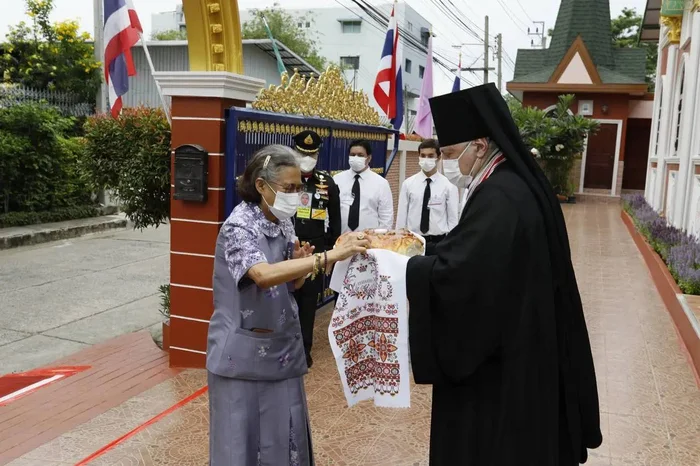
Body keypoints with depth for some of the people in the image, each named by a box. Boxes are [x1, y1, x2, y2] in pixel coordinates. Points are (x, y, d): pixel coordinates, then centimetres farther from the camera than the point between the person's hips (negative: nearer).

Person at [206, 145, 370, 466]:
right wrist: (331, 256, -40)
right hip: (245, 352, -6)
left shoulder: (284, 225, 4)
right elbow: (264, 275, -36)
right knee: (244, 438, 7)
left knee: (284, 434, 14)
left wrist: (301, 265, -8)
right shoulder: (238, 227, -17)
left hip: (282, 348, 7)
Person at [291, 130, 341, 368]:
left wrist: (333, 247, 7)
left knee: (309, 301, 10)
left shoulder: (327, 182, 4)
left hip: (316, 251, 2)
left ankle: (304, 348, 23)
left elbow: (335, 218, 10)